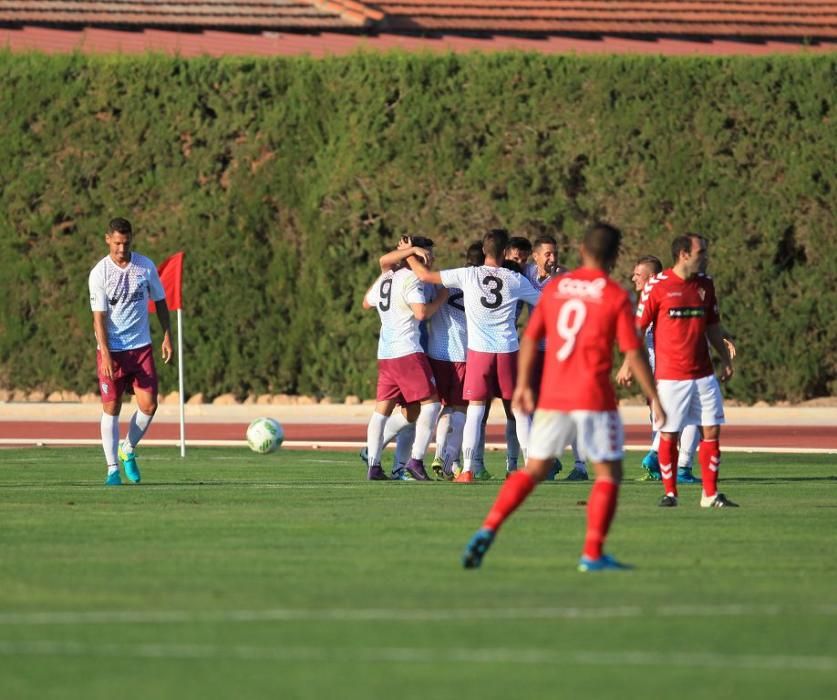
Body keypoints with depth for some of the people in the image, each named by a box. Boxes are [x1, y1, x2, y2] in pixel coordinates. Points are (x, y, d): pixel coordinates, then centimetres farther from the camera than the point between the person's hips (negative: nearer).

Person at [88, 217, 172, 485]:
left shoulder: (145, 266, 1)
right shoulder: (99, 273, -8)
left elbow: (160, 302, 13)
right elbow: (99, 316, -12)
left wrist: (167, 337, 6)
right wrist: (105, 355, -20)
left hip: (141, 347, 3)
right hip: (111, 350, -3)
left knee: (149, 404, -5)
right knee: (111, 408, -2)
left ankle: (128, 450, 19)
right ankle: (112, 468, 5)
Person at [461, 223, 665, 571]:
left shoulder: (555, 287, 7)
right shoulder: (616, 297, -5)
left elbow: (530, 338, 11)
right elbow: (634, 353, -7)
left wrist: (523, 385, 20)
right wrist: (654, 398, 0)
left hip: (552, 396, 4)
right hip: (594, 398, -4)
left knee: (533, 470, 12)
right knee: (609, 473, 8)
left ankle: (488, 530, -4)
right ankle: (593, 554, 2)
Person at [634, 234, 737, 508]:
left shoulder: (705, 284, 10)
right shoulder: (658, 285, -6)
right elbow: (638, 327, -3)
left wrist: (725, 358, 17)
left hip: (703, 374, 5)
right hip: (669, 376, -5)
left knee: (711, 431, 1)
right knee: (669, 435, -1)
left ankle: (710, 495, 7)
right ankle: (669, 493, 11)